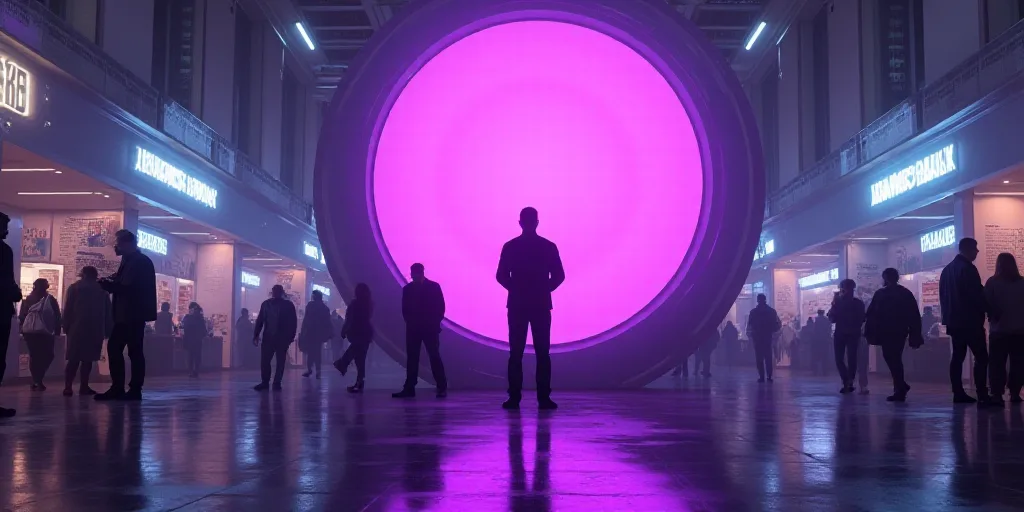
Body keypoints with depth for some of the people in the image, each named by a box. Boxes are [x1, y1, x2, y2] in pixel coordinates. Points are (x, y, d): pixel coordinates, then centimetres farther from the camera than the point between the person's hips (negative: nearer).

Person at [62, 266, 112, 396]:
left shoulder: (74, 288, 9)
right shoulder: (102, 290, 11)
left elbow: (67, 310, 1)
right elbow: (108, 312, 7)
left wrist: (67, 327, 1)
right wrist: (108, 330, 8)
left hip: (77, 329, 0)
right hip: (95, 330, 0)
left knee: (74, 359, 1)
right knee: (87, 358, 4)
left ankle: (68, 387, -9)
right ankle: (84, 386, -1)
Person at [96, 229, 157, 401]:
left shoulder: (140, 262, -13)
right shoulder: (129, 260, 18)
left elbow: (128, 287, -21)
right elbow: (122, 285, 16)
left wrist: (107, 284, -11)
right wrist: (108, 282, -1)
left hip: (134, 314, -10)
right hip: (125, 314, 10)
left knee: (134, 351, -6)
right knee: (113, 347, 10)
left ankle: (135, 390, -1)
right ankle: (117, 388, 13)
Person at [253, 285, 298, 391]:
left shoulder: (288, 305, 0)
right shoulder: (266, 304, 6)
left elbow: (293, 322, 0)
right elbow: (260, 320, 6)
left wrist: (291, 336, -6)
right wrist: (256, 335, 1)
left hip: (282, 338, -2)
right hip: (268, 337, 2)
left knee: (280, 362, 2)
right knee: (264, 361, -2)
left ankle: (277, 383, 8)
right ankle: (264, 382, 9)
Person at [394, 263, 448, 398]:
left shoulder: (434, 287, 1)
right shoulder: (407, 289, 8)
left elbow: (440, 307, 0)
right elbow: (405, 309, 10)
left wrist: (435, 322, -6)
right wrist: (409, 321, -1)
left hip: (430, 328, -3)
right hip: (413, 328, 3)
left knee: (434, 357, -6)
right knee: (412, 358, 2)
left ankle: (442, 388, -3)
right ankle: (409, 388, 4)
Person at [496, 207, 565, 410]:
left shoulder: (510, 246, 1)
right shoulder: (549, 246, 1)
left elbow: (501, 276, 0)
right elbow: (559, 276, -1)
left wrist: (516, 289, 10)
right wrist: (544, 289, 8)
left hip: (517, 305, 0)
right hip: (541, 305, 0)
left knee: (516, 353, 3)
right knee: (542, 353, 2)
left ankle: (514, 398, 0)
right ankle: (543, 398, -2)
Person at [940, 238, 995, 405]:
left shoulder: (947, 269, 14)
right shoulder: (968, 268, -12)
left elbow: (943, 295, 16)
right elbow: (977, 294, -16)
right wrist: (987, 309, -3)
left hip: (954, 320, 9)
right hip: (970, 320, -9)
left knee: (957, 356, 9)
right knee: (981, 357, -8)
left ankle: (958, 393, 7)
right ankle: (982, 396, -14)